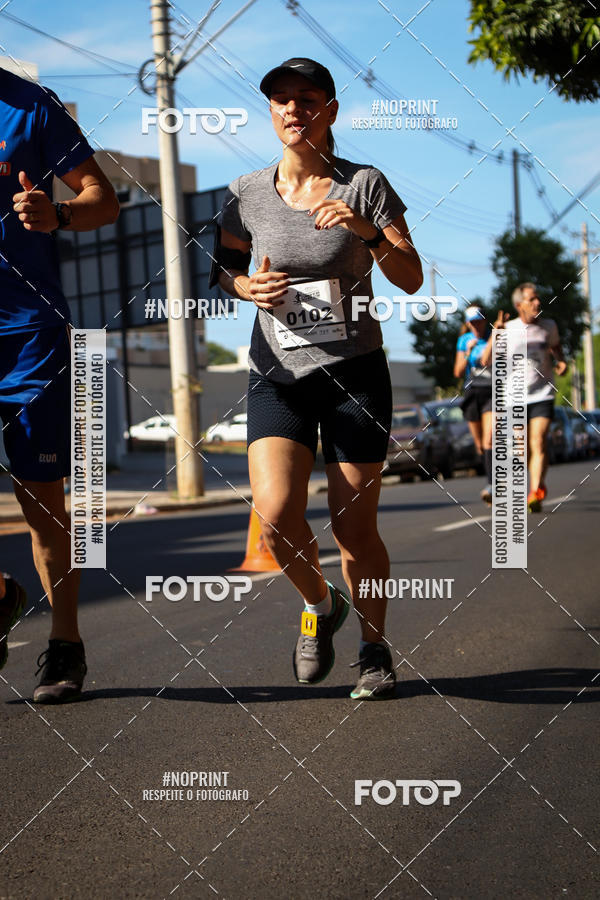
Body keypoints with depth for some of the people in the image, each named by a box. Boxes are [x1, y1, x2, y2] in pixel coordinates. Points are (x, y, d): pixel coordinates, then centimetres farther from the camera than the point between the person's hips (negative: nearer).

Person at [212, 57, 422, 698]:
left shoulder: (364, 185, -1)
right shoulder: (246, 194, 5)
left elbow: (412, 280, -3)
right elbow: (222, 267, 18)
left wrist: (368, 233, -21)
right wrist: (245, 286, -5)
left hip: (355, 371, -1)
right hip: (277, 375, 1)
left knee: (354, 529, -1)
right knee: (276, 514, -18)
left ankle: (375, 647, 24)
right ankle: (320, 604, 14)